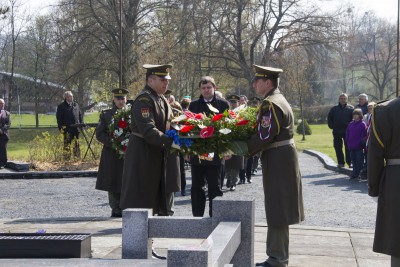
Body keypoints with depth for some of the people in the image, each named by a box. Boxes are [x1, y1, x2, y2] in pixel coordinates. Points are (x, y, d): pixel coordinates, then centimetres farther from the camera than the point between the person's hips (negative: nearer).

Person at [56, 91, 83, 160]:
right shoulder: (61, 107, 2)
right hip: (67, 129, -4)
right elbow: (59, 118, -1)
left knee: (76, 143, 8)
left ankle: (77, 156, 14)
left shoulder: (76, 105, 16)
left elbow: (80, 115, 19)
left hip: (76, 128, 4)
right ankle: (67, 158, 1)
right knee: (67, 143, -3)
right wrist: (60, 127, -9)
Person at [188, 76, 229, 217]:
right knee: (197, 186, 7)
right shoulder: (193, 105, 9)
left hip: (215, 152, -2)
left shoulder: (223, 104, 3)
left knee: (214, 187, 2)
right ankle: (197, 216, 15)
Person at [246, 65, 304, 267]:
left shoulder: (270, 104, -18)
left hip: (278, 163, -10)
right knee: (277, 211, 16)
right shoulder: (278, 99, 15)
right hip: (281, 161, 10)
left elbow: (264, 137, -23)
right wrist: (245, 147, 10)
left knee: (277, 212, -3)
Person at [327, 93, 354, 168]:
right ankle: (340, 162, 13)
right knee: (338, 147, 5)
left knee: (348, 147, -2)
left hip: (347, 131, -3)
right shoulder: (334, 109, 9)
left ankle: (349, 162, 5)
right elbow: (329, 118, 16)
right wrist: (331, 126, 6)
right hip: (337, 132, 3)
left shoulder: (350, 108, 2)